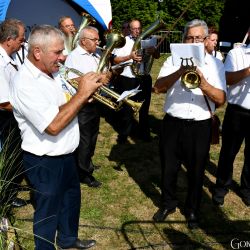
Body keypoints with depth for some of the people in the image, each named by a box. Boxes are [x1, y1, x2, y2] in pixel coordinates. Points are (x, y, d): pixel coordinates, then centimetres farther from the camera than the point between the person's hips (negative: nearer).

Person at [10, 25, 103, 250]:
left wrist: (88, 92, -10)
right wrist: (82, 93, -28)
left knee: (72, 198, 26)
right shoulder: (25, 83, -25)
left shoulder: (53, 73, 2)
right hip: (44, 162, -9)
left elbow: (72, 104, 12)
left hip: (66, 155, 9)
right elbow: (53, 125, -33)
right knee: (48, 213, 10)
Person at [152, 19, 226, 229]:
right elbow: (158, 88, -11)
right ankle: (168, 203, 38)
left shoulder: (216, 64, 0)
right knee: (168, 168, 14)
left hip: (200, 127, 0)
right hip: (173, 124, 1)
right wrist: (180, 72, -25)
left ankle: (192, 210, 34)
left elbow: (221, 99, -10)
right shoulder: (174, 60, 2)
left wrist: (204, 84, -28)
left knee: (196, 172, 12)